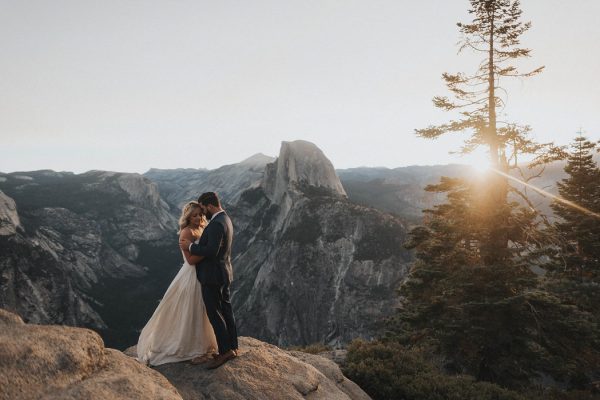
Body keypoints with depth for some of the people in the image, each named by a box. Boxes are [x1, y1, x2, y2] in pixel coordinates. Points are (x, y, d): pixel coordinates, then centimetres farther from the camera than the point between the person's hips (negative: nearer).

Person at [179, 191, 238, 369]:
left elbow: (211, 251, -28)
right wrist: (195, 244, 13)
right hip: (223, 274, 10)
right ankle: (232, 347, 24)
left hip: (212, 275, -10)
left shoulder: (216, 224, -22)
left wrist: (190, 246, -16)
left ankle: (225, 351, 3)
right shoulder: (225, 219, 11)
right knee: (226, 310, 15)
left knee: (214, 314, -3)